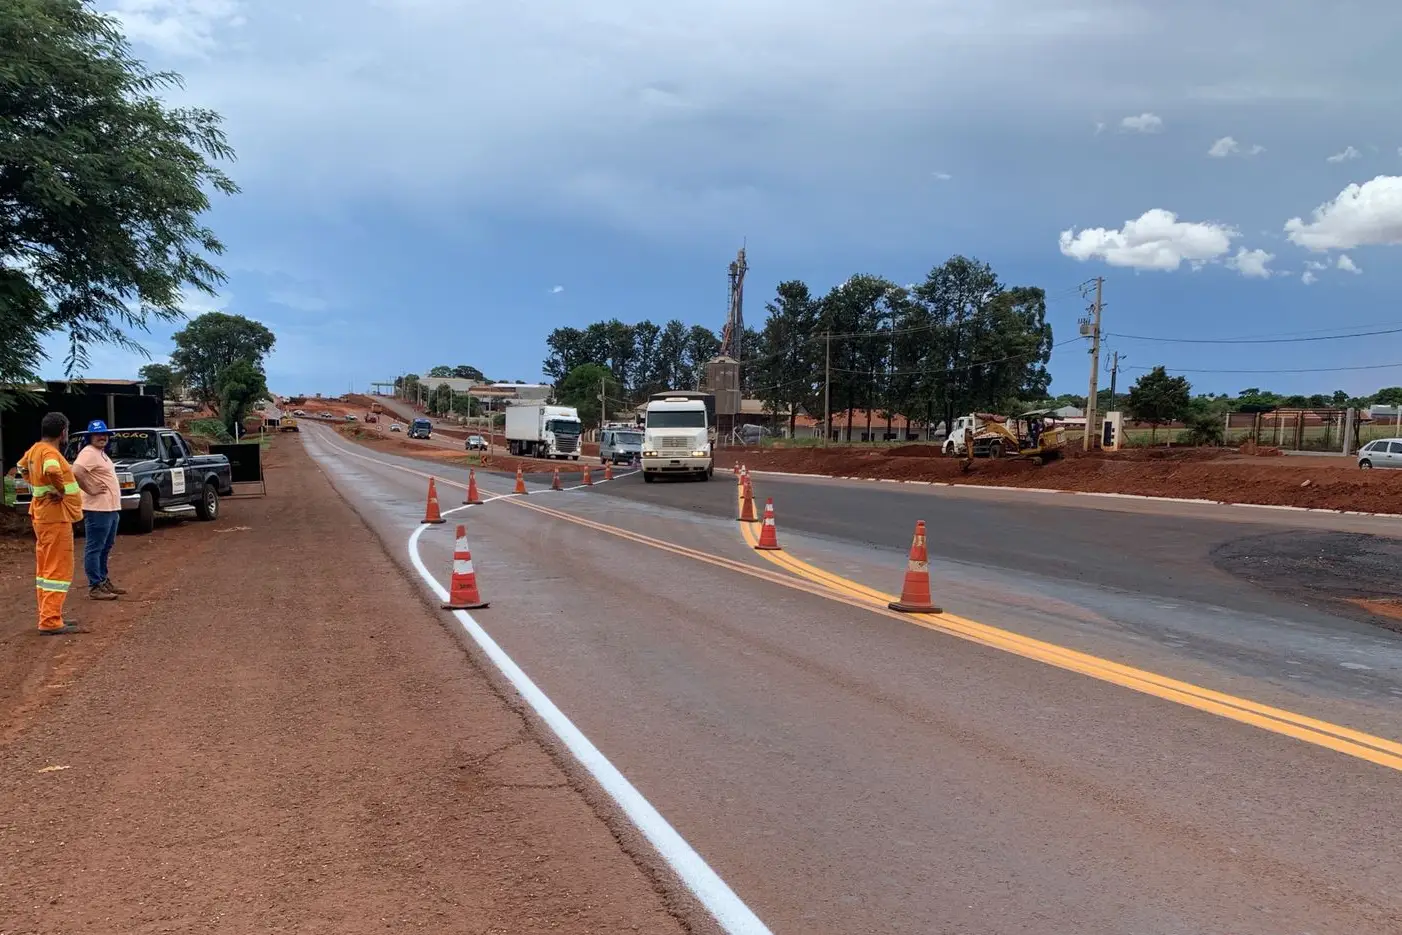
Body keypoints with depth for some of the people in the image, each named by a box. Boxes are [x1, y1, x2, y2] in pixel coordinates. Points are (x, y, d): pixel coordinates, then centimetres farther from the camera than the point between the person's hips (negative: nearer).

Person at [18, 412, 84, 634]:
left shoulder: (35, 449, 9)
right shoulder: (50, 452, -19)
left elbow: (23, 466, 30)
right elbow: (52, 471, -41)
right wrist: (61, 490, -24)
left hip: (43, 516, 10)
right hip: (56, 517, -10)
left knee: (45, 568, 16)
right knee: (58, 570, -8)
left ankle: (48, 616, 25)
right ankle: (50, 622, -8)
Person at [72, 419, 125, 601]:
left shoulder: (102, 453, 17)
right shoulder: (89, 453, -13)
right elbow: (75, 472, -29)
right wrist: (90, 490, -21)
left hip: (111, 508, 10)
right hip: (97, 510, -10)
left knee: (105, 548, 18)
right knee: (94, 549, -5)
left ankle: (104, 581, 28)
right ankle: (95, 587, -3)